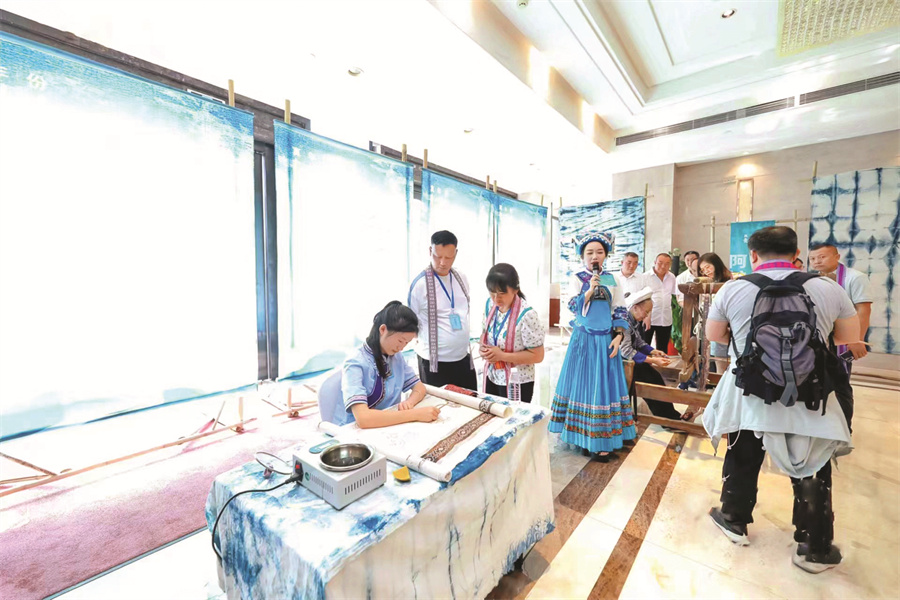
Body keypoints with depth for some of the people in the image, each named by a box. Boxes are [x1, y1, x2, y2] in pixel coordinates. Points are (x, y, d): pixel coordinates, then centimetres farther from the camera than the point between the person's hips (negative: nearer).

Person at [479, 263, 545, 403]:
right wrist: (483, 347, -10)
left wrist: (502, 355, -24)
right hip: (492, 378, 6)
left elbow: (537, 355, -19)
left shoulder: (526, 315, -24)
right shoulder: (490, 305, -4)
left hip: (516, 383, -6)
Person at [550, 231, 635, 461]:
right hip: (583, 339, -2)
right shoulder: (577, 279, 1)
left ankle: (603, 440, 12)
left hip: (606, 340, 2)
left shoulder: (611, 280, 7)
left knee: (605, 386, 4)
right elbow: (574, 307, -9)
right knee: (583, 385, 4)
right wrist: (589, 291, -22)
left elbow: (620, 311, 6)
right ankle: (583, 436, 16)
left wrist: (618, 335, -5)